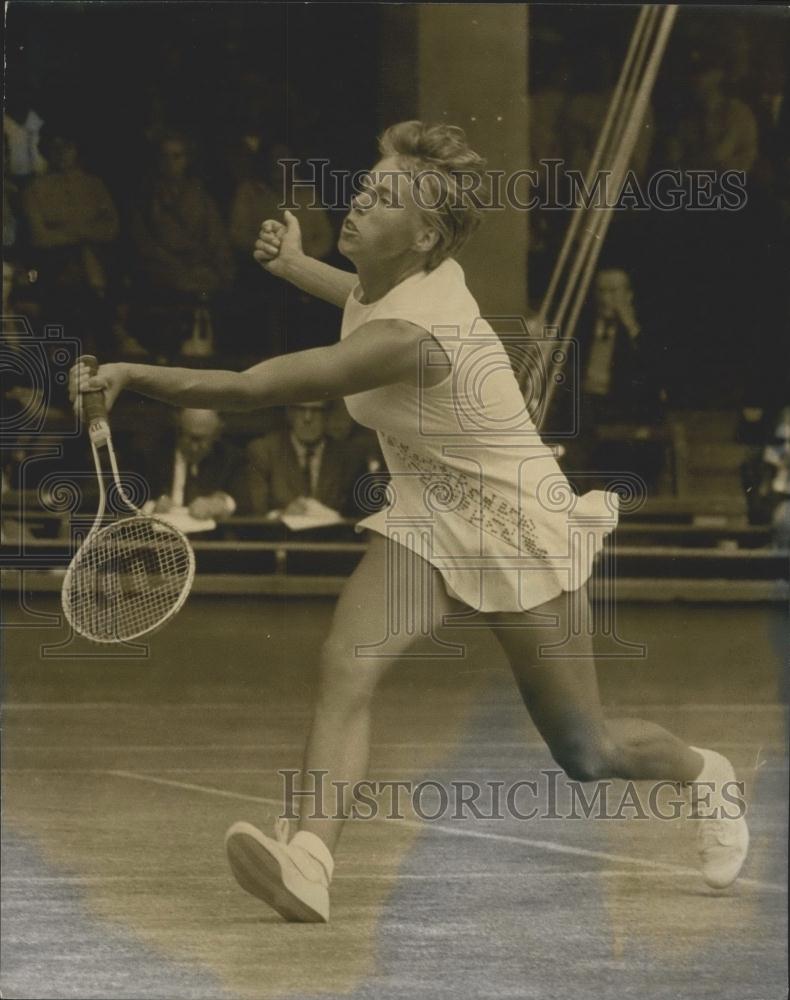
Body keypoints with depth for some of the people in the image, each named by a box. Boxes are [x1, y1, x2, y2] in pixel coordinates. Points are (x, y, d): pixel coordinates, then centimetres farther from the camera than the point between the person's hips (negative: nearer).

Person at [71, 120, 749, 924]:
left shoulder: (411, 335, -34)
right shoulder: (409, 276, -8)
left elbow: (255, 387, -41)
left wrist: (136, 376, -43)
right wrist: (292, 266, 22)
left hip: (516, 531, -7)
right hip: (428, 521, 7)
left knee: (587, 753, 6)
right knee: (346, 666, -22)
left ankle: (701, 773, 39)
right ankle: (308, 860, -34)